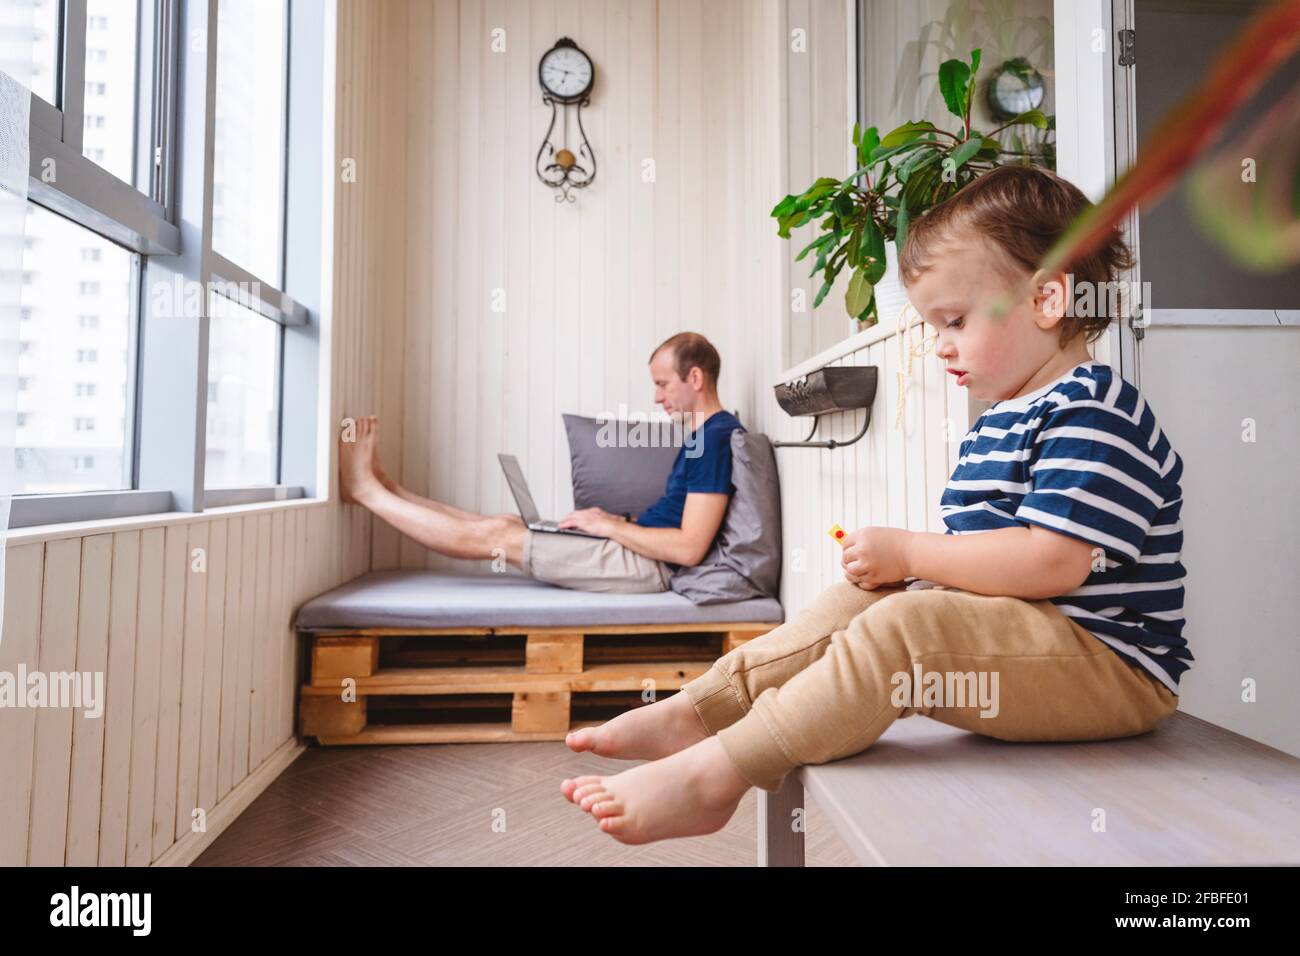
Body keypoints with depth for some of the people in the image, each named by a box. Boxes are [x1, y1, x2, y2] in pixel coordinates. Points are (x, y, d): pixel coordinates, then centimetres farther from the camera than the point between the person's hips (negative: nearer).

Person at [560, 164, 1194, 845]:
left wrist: (907, 551, -19)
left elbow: (1050, 562, -28)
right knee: (860, 600, 2)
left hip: (1109, 664, -10)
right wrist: (901, 561, 0)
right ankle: (694, 713, -4)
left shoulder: (1092, 409, -15)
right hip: (1016, 635, 10)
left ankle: (711, 776, -27)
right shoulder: (999, 422, 17)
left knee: (903, 626, -30)